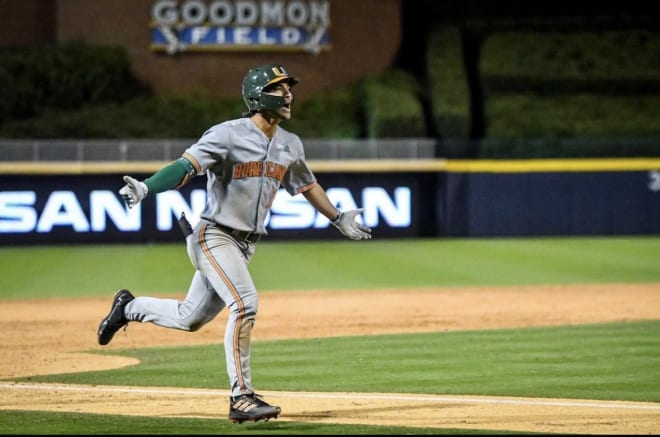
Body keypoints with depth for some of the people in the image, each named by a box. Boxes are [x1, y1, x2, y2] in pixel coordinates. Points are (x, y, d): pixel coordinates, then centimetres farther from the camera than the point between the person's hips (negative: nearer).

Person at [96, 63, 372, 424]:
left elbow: (306, 185, 24)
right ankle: (241, 398, -18)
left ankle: (129, 307, 39)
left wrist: (338, 219, 27)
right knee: (245, 304, -23)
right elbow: (185, 166, -25)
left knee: (191, 318, 14)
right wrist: (145, 187, -41)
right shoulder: (228, 135, -15)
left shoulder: (290, 145, 7)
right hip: (215, 237, -8)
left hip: (245, 245, 8)